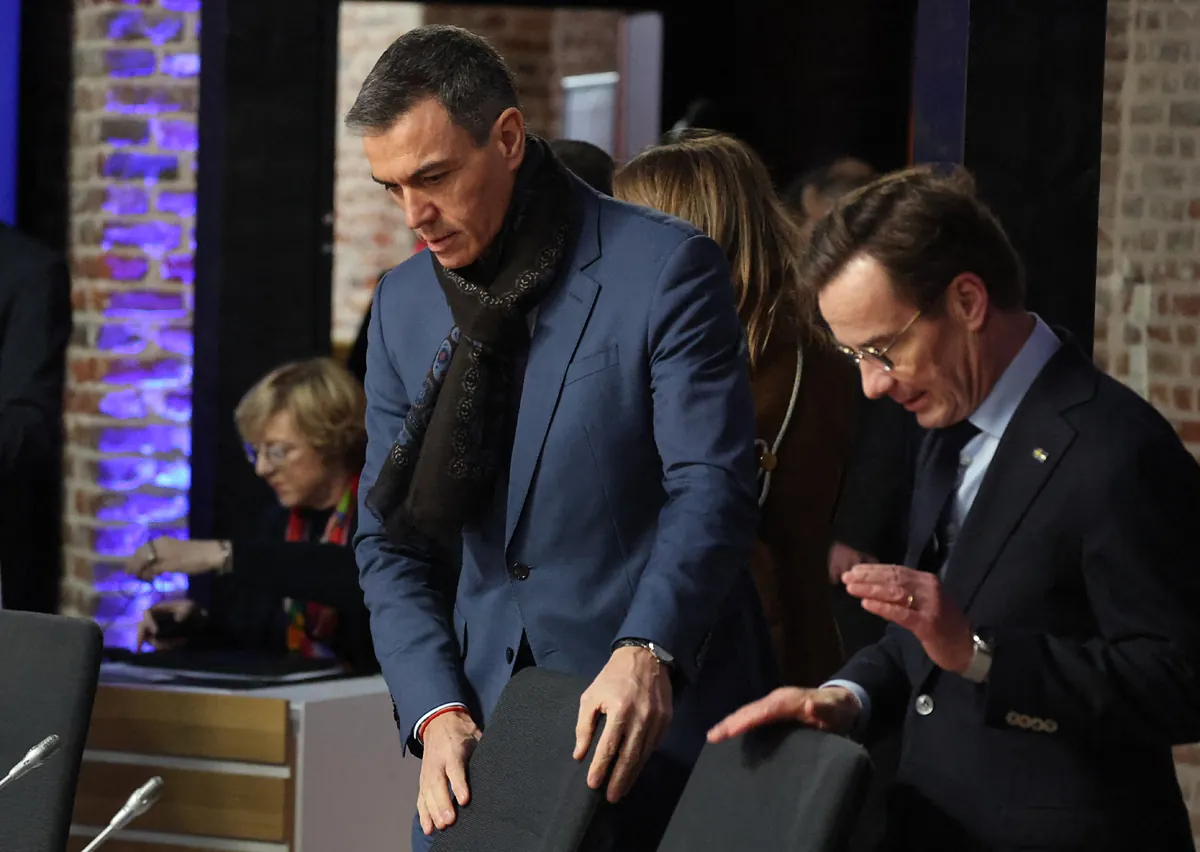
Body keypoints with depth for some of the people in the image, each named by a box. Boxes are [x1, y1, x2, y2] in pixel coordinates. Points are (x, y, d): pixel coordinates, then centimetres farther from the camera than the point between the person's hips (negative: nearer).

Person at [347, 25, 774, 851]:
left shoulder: (666, 268, -8)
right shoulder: (404, 304, 9)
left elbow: (712, 489, -16)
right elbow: (392, 541, 9)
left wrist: (646, 654, -32)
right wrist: (437, 713, -6)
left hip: (657, 722, -5)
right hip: (485, 722, 5)